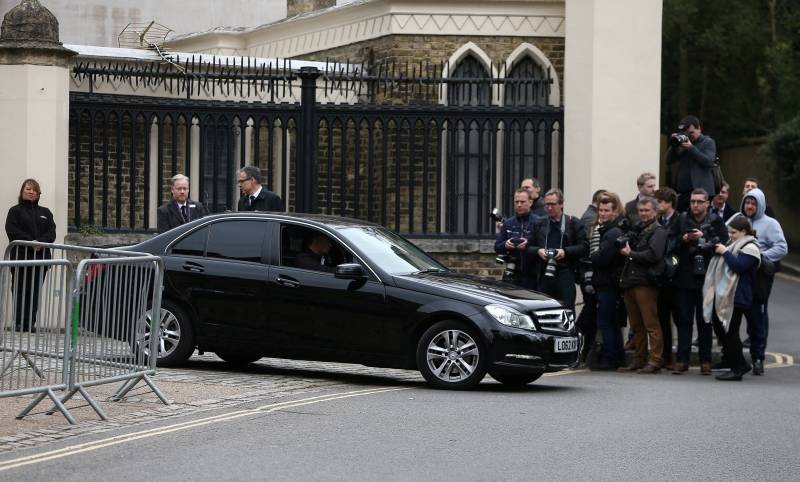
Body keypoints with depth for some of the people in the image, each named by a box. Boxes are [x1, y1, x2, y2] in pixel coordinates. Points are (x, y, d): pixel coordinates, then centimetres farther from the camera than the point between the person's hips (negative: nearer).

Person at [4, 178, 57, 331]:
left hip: (41, 256, 3)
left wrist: (40, 242, -14)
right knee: (21, 290, -5)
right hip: (20, 256, -3)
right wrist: (30, 242, -17)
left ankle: (31, 322, 1)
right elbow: (13, 231, -7)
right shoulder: (15, 211, 8)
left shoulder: (45, 213, 18)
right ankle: (19, 323, -5)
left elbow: (51, 232, 6)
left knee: (35, 290, 0)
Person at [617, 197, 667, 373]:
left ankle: (655, 361, -8)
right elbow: (626, 250, 27)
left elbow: (654, 255, -16)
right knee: (636, 326, 11)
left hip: (645, 284, -8)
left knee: (651, 325, -8)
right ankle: (638, 360, 17)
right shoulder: (637, 230, 21)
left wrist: (630, 254, -8)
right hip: (630, 283, 8)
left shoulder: (658, 231, -3)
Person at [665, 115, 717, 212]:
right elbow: (669, 160, 12)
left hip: (701, 189, -5)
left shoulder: (708, 142, 5)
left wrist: (691, 148, -13)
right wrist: (673, 145, -4)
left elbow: (709, 161, -10)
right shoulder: (682, 142, 17)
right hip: (682, 190, 5)